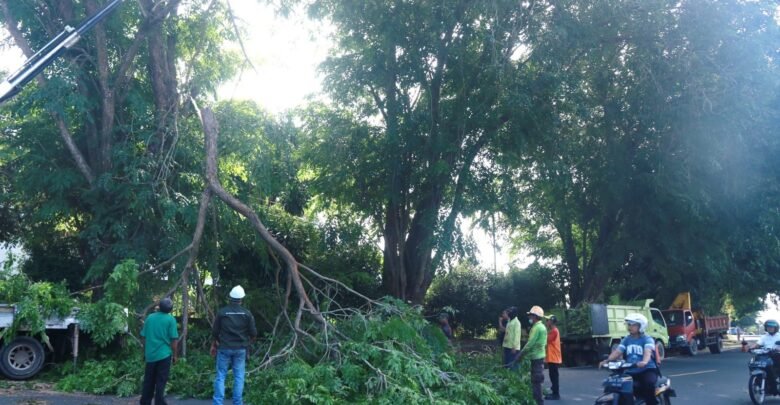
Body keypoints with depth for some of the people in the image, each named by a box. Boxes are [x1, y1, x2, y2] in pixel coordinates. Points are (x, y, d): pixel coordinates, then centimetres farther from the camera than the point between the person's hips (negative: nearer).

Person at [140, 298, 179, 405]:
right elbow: (174, 339, -9)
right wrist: (174, 355, 1)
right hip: (164, 354, -4)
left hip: (150, 354, 4)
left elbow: (143, 337, 8)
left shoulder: (150, 317, 4)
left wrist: (145, 352, 19)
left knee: (148, 382, 13)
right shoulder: (170, 319, -7)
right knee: (161, 382, 2)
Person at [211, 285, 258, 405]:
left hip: (224, 348, -1)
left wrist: (214, 345, 21)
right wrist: (248, 342, 22)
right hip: (240, 349, 1)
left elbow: (215, 332, 1)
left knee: (221, 376, 4)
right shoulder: (247, 313, -3)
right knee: (239, 377, 7)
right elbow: (253, 333, 0)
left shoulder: (222, 312, -5)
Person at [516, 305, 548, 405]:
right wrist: (523, 353, 17)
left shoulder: (537, 327, -16)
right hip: (539, 356, 10)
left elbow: (530, 344, -20)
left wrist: (521, 354, -12)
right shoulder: (541, 326, 15)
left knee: (536, 381, -6)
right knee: (536, 380, 14)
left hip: (536, 357, -10)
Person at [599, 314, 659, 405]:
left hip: (647, 370, -5)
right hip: (631, 372, 5)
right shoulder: (626, 340, 11)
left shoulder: (647, 339, -4)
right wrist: (607, 360, -23)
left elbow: (648, 351, -25)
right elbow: (617, 352, -2)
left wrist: (644, 362, -48)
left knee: (649, 382, -35)